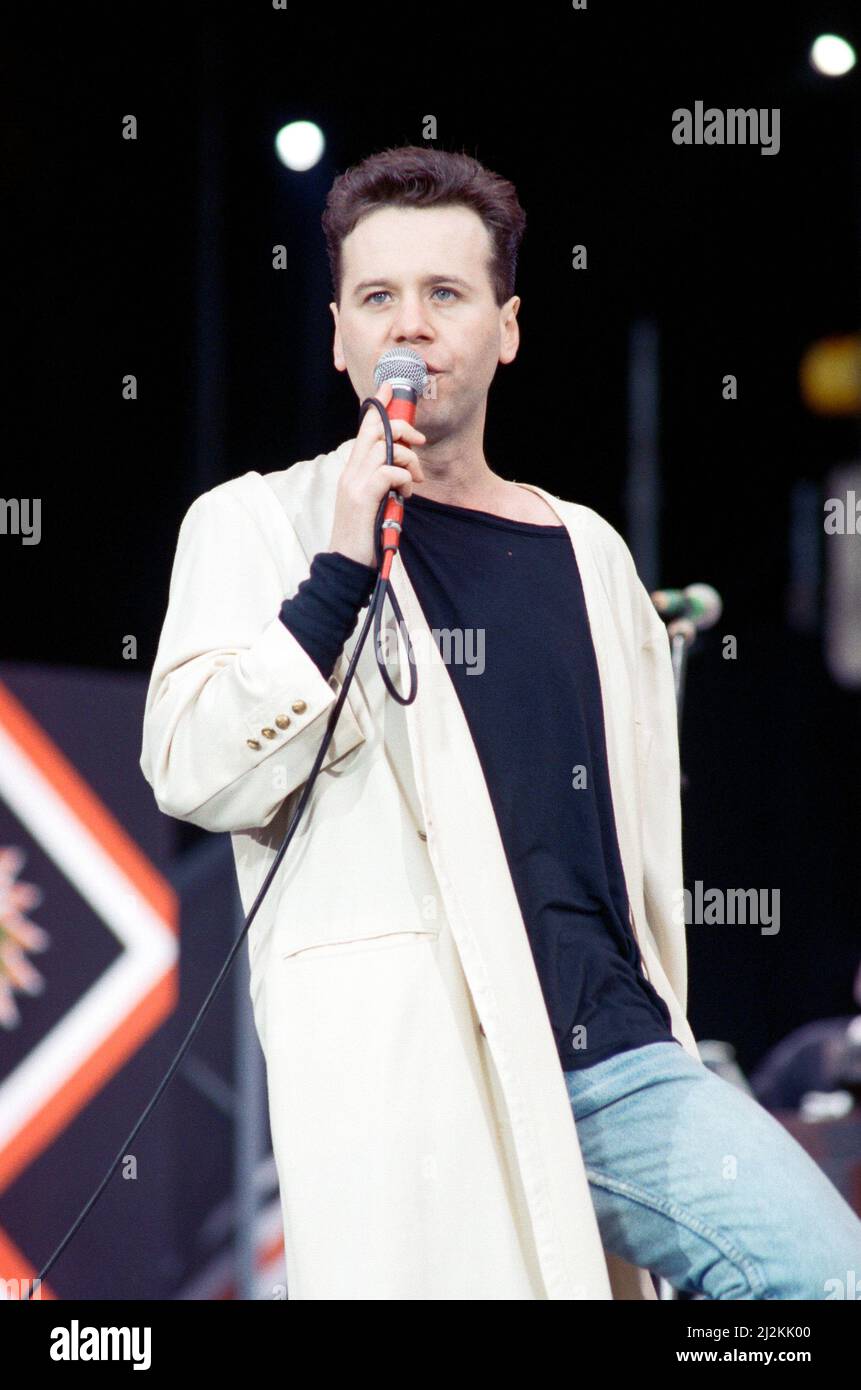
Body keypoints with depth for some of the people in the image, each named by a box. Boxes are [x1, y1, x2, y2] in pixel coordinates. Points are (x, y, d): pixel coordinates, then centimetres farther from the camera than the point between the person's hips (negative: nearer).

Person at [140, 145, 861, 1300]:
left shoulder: (586, 554, 21)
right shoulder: (259, 526, 9)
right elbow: (196, 775, -5)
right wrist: (340, 575, -11)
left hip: (611, 1052, 4)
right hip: (398, 1065, -4)